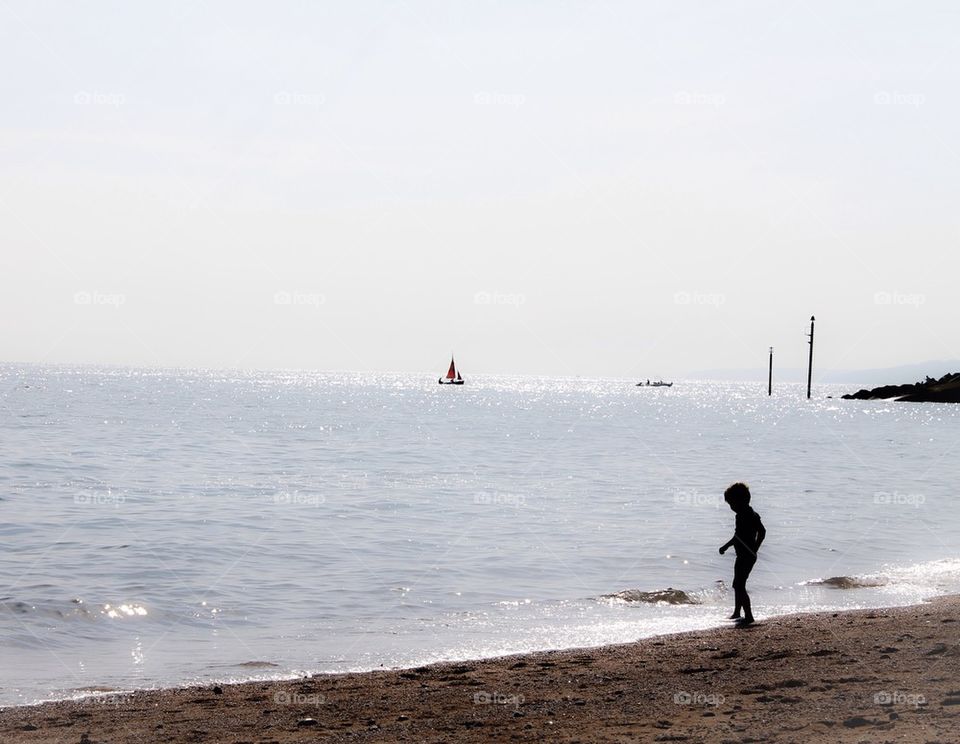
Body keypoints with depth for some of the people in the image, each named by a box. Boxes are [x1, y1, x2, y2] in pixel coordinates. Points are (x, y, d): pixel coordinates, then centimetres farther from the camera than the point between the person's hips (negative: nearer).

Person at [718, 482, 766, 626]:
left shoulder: (750, 516, -19)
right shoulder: (741, 515, 12)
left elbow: (762, 532, -25)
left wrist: (753, 550, -23)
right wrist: (726, 546, 30)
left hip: (747, 556, -11)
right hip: (742, 556, 11)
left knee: (739, 586, -11)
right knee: (738, 585, 20)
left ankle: (749, 616, -8)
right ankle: (737, 613, 33)